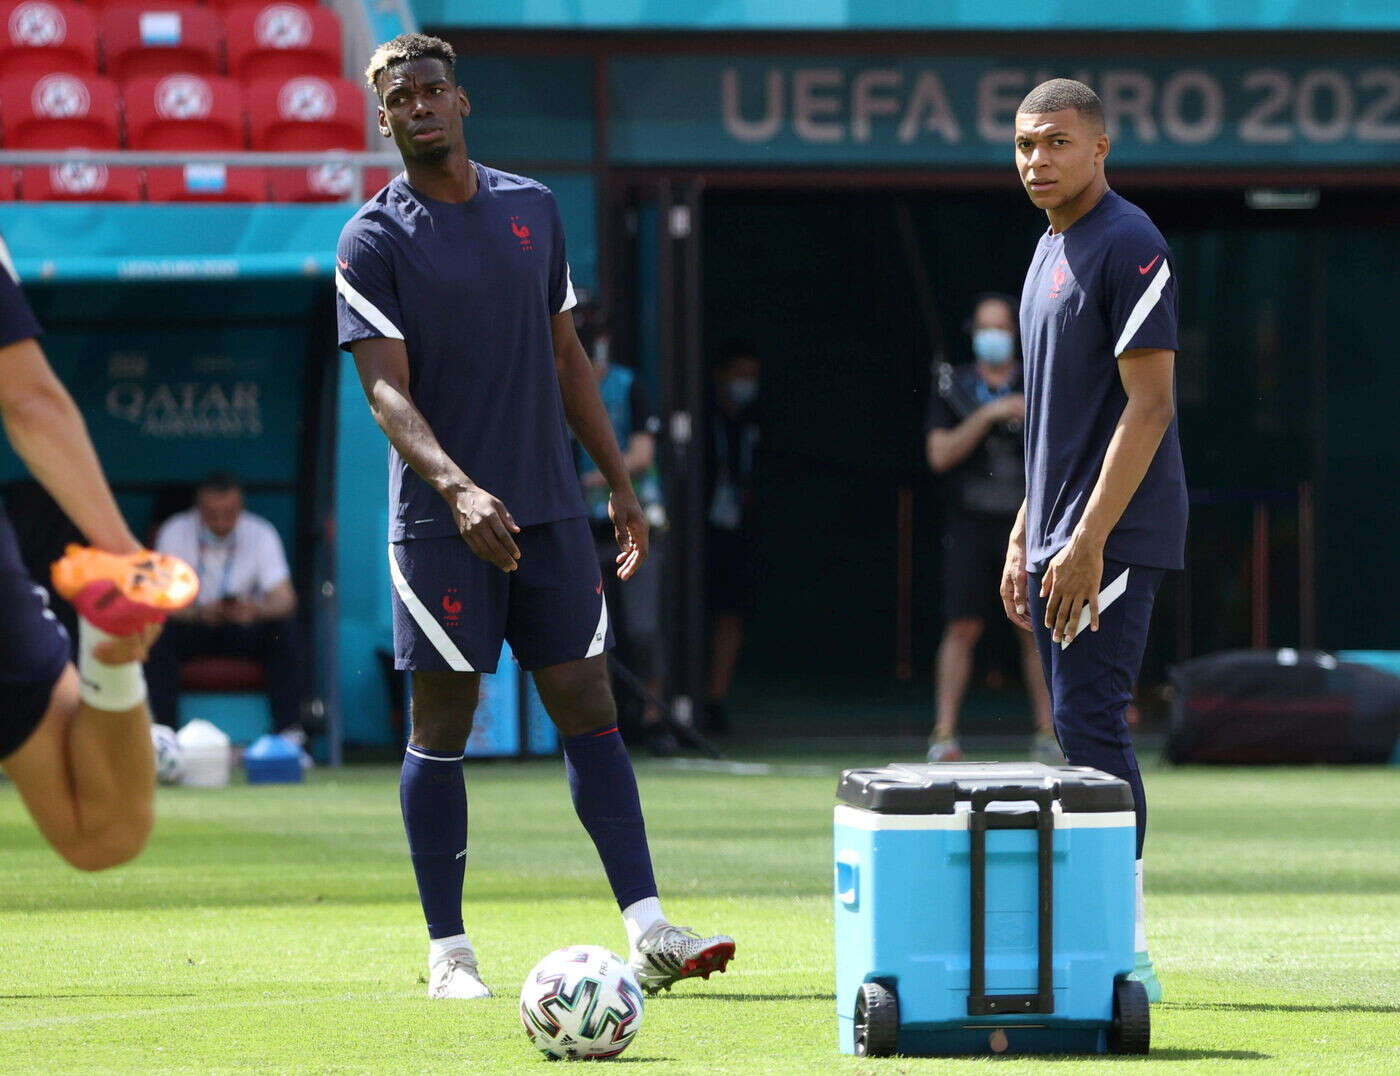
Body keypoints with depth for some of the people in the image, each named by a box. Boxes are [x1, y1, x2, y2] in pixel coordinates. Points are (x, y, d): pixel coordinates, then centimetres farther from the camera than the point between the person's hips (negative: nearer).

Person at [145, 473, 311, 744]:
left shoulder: (261, 535, -9)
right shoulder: (175, 533, -12)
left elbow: (284, 597, -17)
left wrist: (256, 610, -41)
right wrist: (199, 613, -41)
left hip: (246, 629, 1)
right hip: (193, 625, -1)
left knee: (288, 629, -28)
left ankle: (289, 732, -30)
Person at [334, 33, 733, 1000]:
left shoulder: (534, 209, 11)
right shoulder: (375, 240, -5)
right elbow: (387, 388, -14)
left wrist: (619, 481, 14)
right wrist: (457, 487, -29)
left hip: (550, 510, 4)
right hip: (440, 517, -4)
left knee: (589, 708, 1)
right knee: (443, 726, -1)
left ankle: (649, 933, -2)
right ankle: (449, 951, 6)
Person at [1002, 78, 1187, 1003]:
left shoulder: (1129, 246, -12)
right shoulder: (1052, 251, 18)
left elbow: (1150, 404, -18)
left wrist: (1089, 541, -22)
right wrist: (1025, 538, 20)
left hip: (1117, 536, -9)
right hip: (1061, 538, 9)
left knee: (1091, 722, -13)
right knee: (1084, 730, 9)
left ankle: (1126, 951, -11)